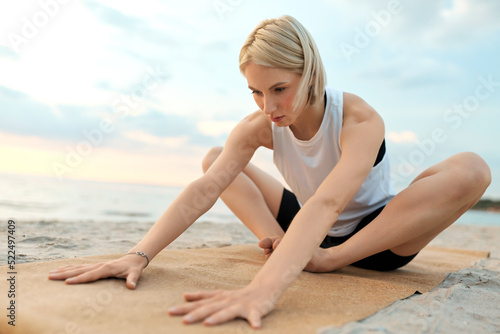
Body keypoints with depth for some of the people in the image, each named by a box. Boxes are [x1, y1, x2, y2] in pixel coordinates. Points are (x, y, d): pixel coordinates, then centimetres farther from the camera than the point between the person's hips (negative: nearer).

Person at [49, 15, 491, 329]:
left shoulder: (361, 120, -30)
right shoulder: (259, 126, -16)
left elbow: (326, 204, -48)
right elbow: (205, 189, -29)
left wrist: (263, 288, -61)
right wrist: (140, 254, -41)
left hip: (377, 235, -2)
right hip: (306, 224, 3)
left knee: (471, 169, -31)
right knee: (213, 158, -1)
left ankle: (331, 260, -26)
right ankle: (282, 244, -16)